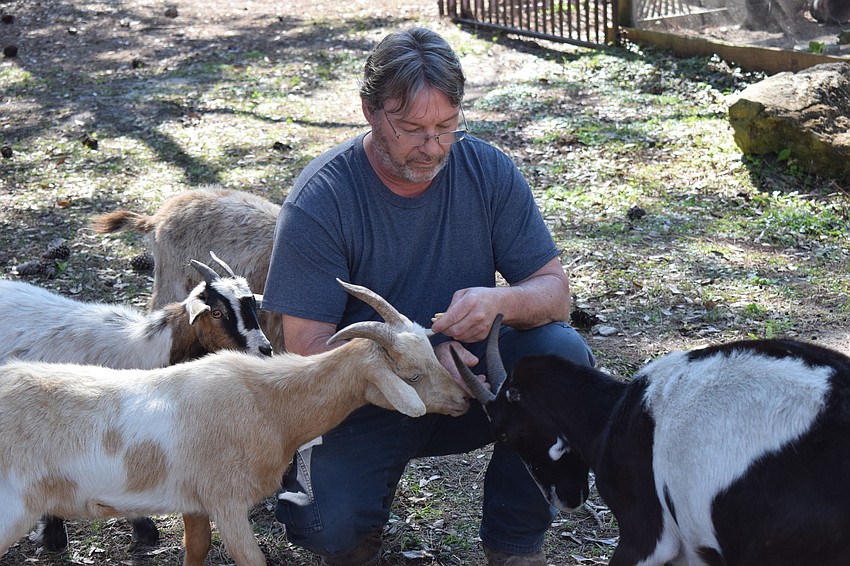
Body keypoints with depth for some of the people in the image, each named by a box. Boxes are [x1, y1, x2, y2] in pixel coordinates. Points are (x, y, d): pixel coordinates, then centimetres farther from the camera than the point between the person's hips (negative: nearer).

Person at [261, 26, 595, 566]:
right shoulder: (320, 200, -18)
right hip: (367, 394, -3)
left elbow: (555, 291, -7)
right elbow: (308, 344, -19)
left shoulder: (487, 170, -8)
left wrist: (501, 301, -31)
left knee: (562, 352, -25)